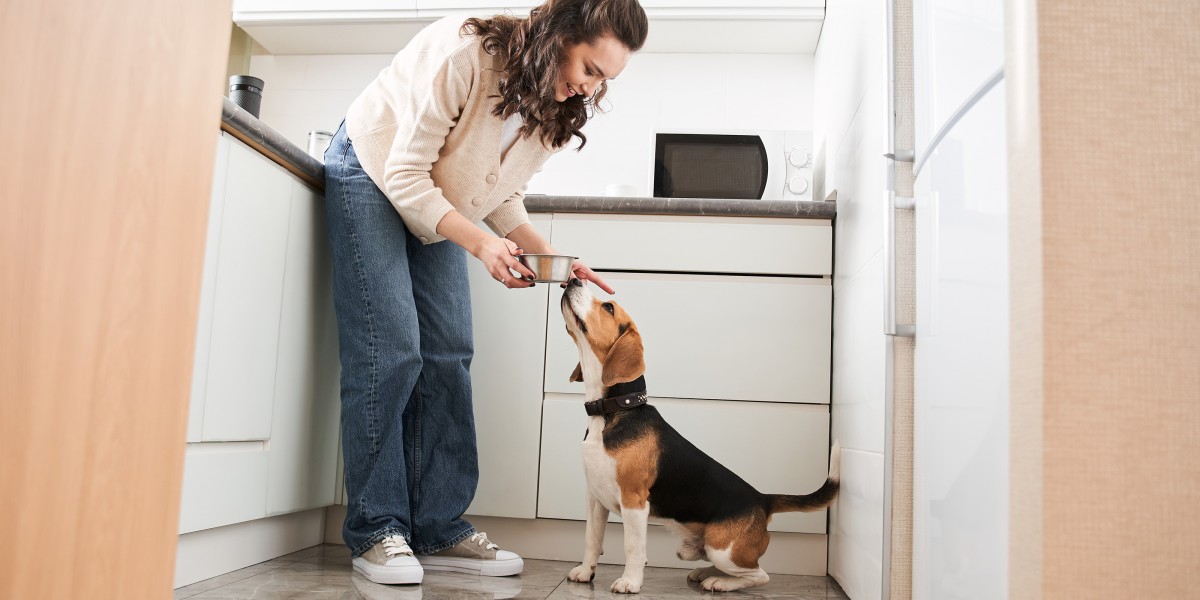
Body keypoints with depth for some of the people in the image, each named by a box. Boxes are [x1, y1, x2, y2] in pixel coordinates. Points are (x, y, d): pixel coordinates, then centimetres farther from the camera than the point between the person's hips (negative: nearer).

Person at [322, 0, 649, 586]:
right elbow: (405, 176, -28)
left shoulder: (558, 108, -10)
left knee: (448, 358, -4)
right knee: (390, 352, -16)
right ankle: (376, 531, -7)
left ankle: (438, 530, 0)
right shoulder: (465, 52, -31)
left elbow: (503, 200, -2)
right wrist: (481, 243, -38)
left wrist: (548, 255, -20)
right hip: (370, 176, -6)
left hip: (437, 205, 6)